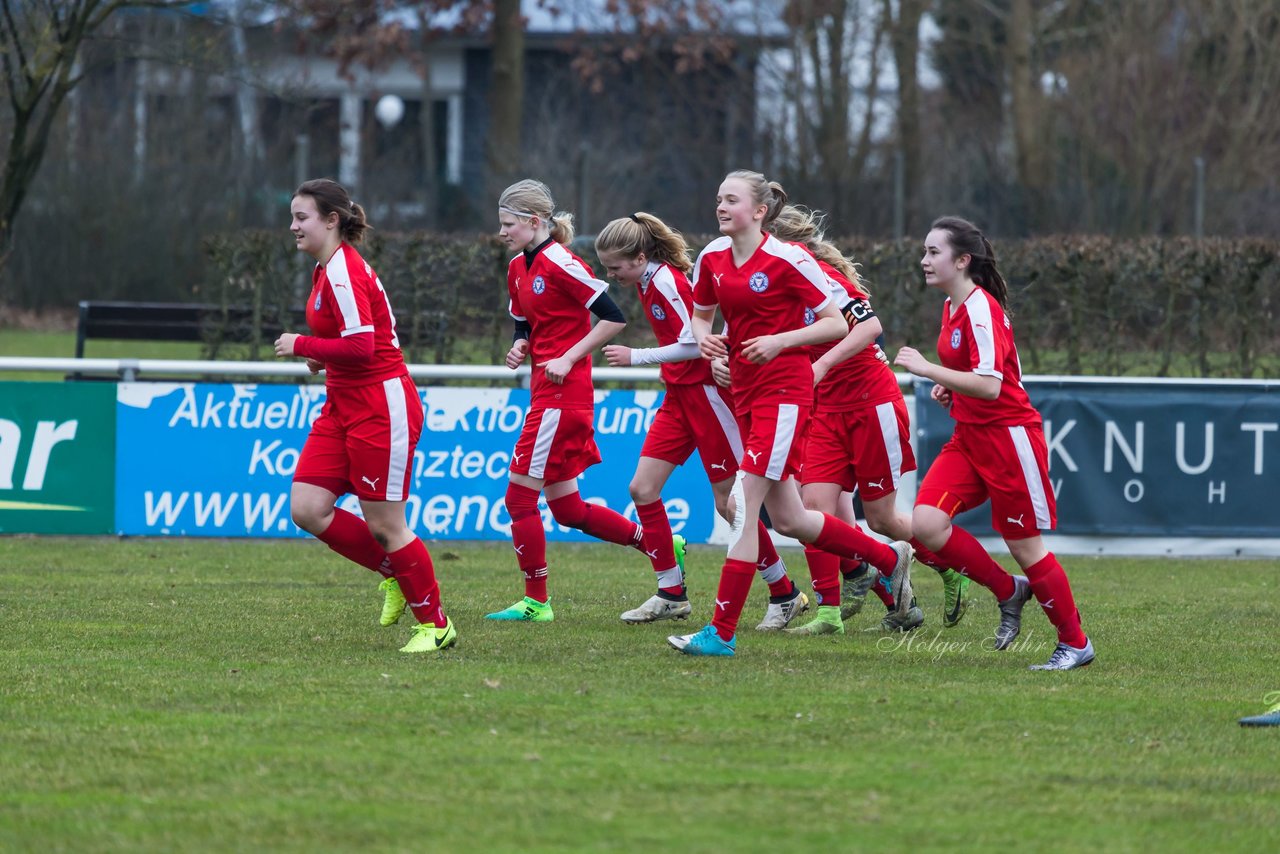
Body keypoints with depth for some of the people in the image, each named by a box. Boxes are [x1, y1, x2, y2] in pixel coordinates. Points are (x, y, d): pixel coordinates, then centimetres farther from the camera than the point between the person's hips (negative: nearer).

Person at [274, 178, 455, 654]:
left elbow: (362, 346, -25)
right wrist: (325, 358, 7)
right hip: (344, 407, 10)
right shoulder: (327, 270, 12)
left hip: (381, 408, -10)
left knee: (384, 524, -3)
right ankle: (395, 574, 16)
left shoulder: (343, 271, -17)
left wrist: (302, 346, -14)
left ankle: (435, 624, 10)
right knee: (307, 510, 0)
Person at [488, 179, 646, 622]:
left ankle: (536, 602, 1)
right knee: (566, 508, 10)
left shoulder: (560, 264, -14)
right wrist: (519, 348, 2)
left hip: (563, 393, -9)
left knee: (520, 496, -6)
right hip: (546, 394, 9)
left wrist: (568, 358, -17)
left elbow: (613, 318, -15)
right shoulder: (518, 269, 12)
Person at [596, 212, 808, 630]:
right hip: (680, 395, 9)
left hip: (707, 391, -9)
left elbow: (692, 344, -23)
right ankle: (672, 593, 5)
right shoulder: (648, 281, 8)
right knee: (642, 488, 0)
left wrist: (635, 357, -17)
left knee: (729, 501, -4)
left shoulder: (666, 281, -19)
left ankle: (785, 594, 8)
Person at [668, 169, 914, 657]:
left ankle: (721, 632, -12)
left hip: (785, 390, -8)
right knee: (786, 519, 13)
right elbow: (701, 314, 22)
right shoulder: (712, 258, 6)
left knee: (744, 504, -14)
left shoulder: (787, 260, -13)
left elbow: (837, 323, -9)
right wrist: (705, 339, -1)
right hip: (745, 391, 8)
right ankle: (889, 559, 33)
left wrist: (780, 341, -20)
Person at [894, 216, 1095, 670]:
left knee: (1025, 546, -1)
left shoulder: (981, 310, -18)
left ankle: (1075, 643, 15)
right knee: (926, 524, -10)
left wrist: (926, 368, -25)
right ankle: (1008, 591, 8)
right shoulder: (953, 306, 10)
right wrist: (948, 388, 8)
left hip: (1007, 434, -9)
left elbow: (990, 385, -28)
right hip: (969, 436, 9)